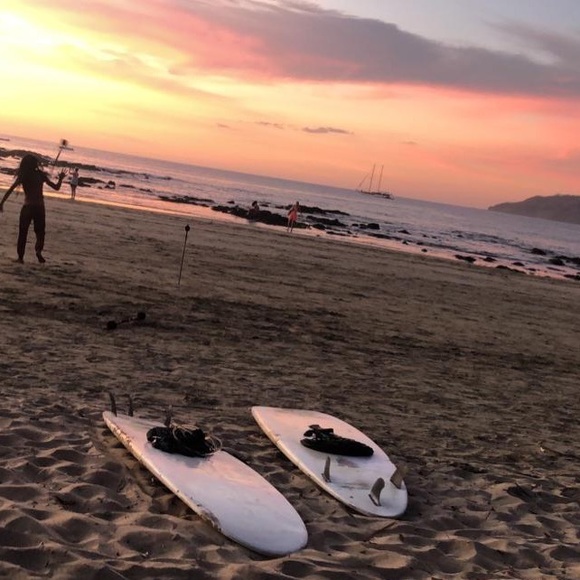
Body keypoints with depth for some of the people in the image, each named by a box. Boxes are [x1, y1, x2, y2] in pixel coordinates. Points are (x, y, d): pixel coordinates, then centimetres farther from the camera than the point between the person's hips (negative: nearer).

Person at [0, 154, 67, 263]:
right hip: (39, 208, 0)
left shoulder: (22, 176, -2)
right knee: (40, 232, 12)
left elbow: (10, 190, -7)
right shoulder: (41, 175, -2)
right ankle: (39, 250, -15)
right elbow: (56, 187, 2)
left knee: (23, 233, 10)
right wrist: (60, 179, 18)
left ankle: (20, 257, 6)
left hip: (27, 207, 0)